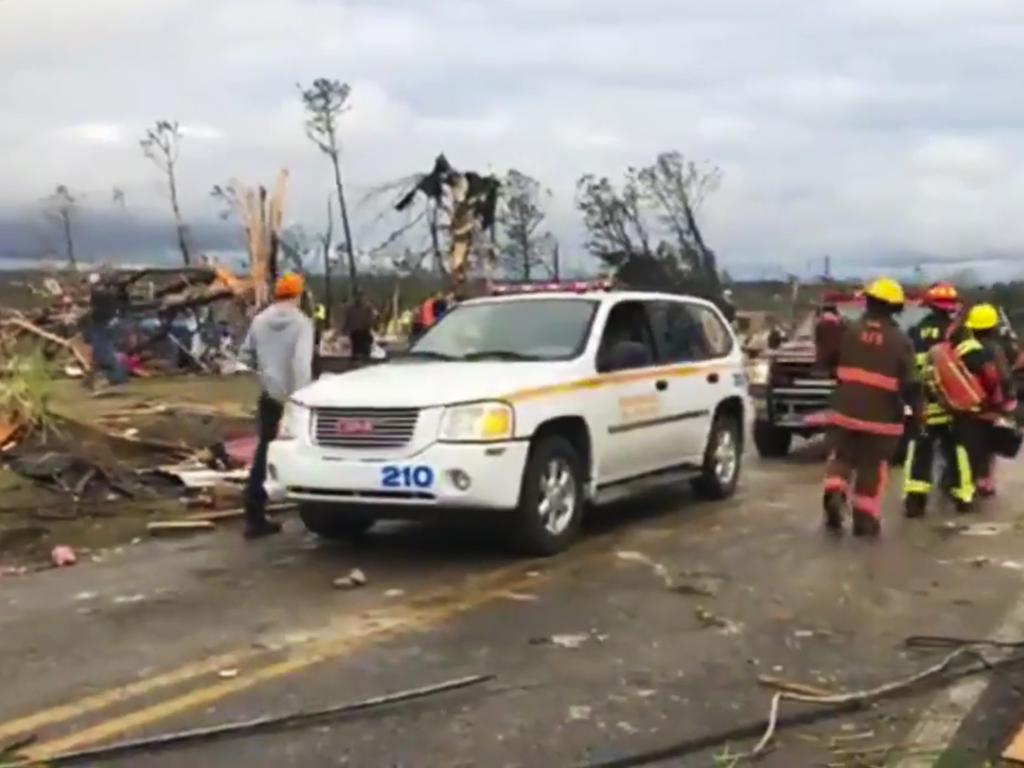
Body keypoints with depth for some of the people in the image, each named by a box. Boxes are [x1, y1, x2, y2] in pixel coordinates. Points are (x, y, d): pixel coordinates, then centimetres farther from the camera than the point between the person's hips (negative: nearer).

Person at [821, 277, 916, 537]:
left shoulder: (849, 330, -1)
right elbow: (908, 383, -7)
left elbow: (830, 361, 6)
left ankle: (834, 495, -10)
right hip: (881, 416, -1)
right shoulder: (900, 340, -5)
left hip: (846, 410, 1)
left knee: (841, 457, 14)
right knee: (872, 467, 9)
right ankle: (865, 518, 11)